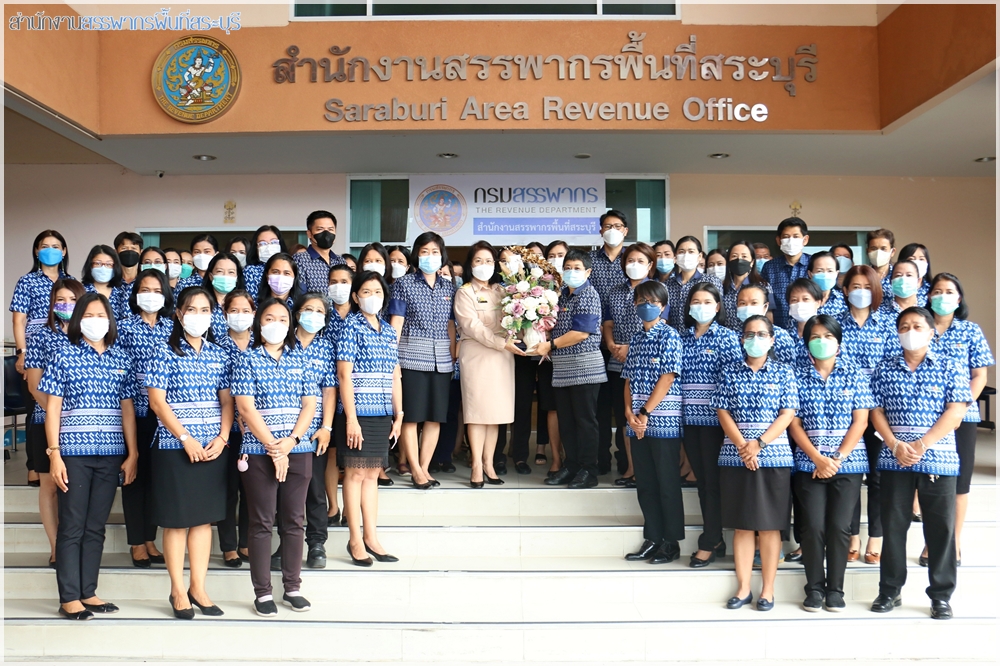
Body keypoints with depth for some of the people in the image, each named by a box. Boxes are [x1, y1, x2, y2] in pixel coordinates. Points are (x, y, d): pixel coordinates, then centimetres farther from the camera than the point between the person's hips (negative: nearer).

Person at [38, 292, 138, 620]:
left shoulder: (121, 359, 9)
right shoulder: (65, 356, 0)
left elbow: (127, 409, 9)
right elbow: (53, 408, -1)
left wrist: (132, 454, 4)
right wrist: (54, 454, -8)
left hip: (111, 454, 3)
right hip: (74, 453, -3)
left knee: (96, 527, 9)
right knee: (72, 526, 2)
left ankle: (88, 592, 18)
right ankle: (69, 598, 9)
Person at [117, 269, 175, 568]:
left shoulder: (173, 327, 9)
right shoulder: (126, 327, 2)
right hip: (135, 410, -2)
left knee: (157, 473, 8)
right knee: (135, 473, 3)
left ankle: (150, 539, 19)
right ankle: (137, 543, 11)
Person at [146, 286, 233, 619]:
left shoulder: (219, 354, 8)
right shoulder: (167, 353, -3)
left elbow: (227, 400, 7)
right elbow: (157, 401, -8)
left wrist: (222, 438, -7)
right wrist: (186, 438, -14)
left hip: (213, 448, 4)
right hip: (175, 447, -4)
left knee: (204, 517, 9)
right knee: (177, 520, 3)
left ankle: (198, 587, 18)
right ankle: (178, 591, 14)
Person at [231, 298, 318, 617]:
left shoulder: (299, 361, 10)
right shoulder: (248, 359, 0)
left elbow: (309, 405, 5)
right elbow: (246, 407, -8)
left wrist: (291, 441, -10)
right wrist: (273, 446, -13)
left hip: (298, 451, 4)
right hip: (260, 452, -3)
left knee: (293, 521, 8)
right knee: (262, 523, 3)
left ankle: (292, 588, 18)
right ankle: (263, 593, 10)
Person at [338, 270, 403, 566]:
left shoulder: (388, 330, 14)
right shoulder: (351, 325, -4)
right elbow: (344, 374, -10)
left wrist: (398, 416, 11)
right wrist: (351, 418, -15)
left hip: (383, 413, 6)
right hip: (360, 411, -6)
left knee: (372, 475, 11)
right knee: (355, 474, 1)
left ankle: (371, 538, 18)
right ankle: (356, 541, 9)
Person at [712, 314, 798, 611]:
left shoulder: (784, 373, 4)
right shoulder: (730, 372, 7)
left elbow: (787, 415, -3)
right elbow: (723, 412, 1)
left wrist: (759, 443, -14)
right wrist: (742, 446, -12)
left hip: (774, 456, -1)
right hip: (735, 457, 1)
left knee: (770, 525, 3)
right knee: (742, 525, 6)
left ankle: (768, 590, 13)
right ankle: (743, 588, 14)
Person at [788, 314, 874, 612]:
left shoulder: (855, 374, 3)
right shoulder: (797, 375, 3)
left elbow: (860, 422, -1)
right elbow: (794, 423, 0)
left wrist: (837, 459, -9)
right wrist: (818, 458, -10)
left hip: (849, 462, 0)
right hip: (809, 462, 0)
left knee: (839, 527, -3)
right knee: (814, 526, -5)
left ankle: (835, 589, 12)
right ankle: (814, 589, 10)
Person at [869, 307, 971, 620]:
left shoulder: (950, 368, 2)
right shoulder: (884, 369, 8)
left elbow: (955, 412, -6)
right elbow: (876, 412, 5)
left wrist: (921, 445, -15)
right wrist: (896, 446, -11)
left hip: (939, 459, -1)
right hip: (894, 460, 2)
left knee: (941, 528, 3)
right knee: (893, 526, 7)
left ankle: (941, 595, 14)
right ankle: (889, 590, 17)